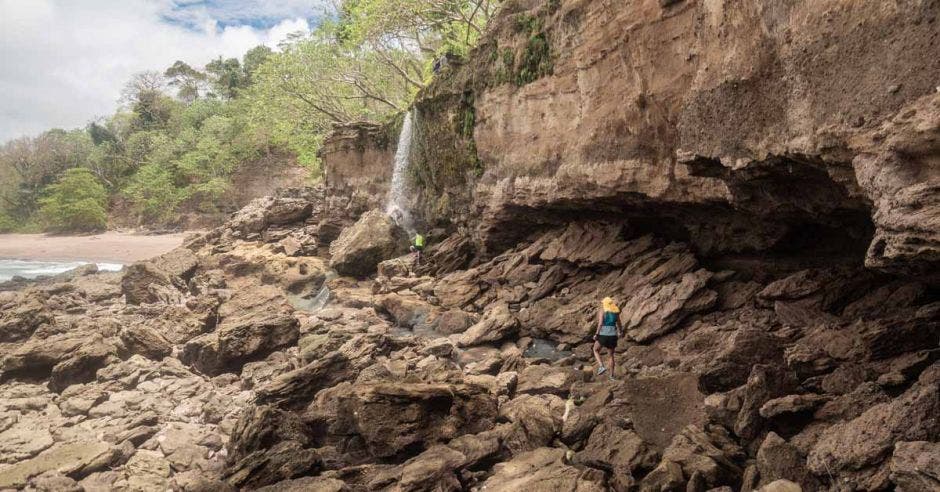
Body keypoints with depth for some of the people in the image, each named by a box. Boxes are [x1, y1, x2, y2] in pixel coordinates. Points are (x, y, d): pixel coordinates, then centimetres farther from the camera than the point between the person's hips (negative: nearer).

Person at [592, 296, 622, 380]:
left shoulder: (601, 311, -4)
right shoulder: (616, 311, 9)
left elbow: (600, 323, -14)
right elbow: (619, 324, 14)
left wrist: (596, 334, -8)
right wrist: (620, 331, 33)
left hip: (603, 334, -4)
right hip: (613, 335, 4)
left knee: (596, 350, 18)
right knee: (611, 355, 16)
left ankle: (602, 367, -1)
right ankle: (611, 375, 16)